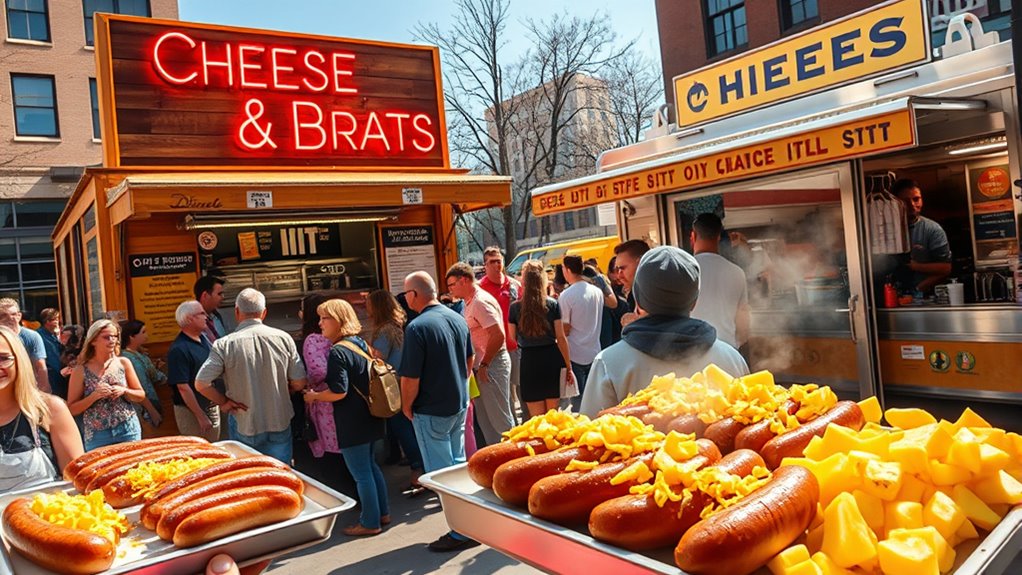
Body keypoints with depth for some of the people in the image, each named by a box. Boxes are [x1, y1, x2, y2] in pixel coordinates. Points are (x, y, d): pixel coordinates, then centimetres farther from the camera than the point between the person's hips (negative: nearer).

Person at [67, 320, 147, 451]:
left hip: (128, 430, 2)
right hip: (97, 435, -2)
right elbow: (71, 409, -4)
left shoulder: (123, 363, 0)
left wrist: (124, 391, -11)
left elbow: (141, 395, 7)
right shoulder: (81, 371, -5)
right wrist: (94, 396, -18)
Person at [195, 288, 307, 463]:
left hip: (244, 426, -1)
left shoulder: (224, 345, -12)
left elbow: (201, 384, -14)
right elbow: (299, 382, -3)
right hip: (280, 423, 1)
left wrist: (224, 402, 0)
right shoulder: (284, 338, -7)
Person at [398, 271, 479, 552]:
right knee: (459, 464, 19)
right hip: (459, 405, 8)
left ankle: (461, 532, 10)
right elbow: (470, 360, 13)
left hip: (431, 411, -7)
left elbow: (410, 377, -21)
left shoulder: (418, 327, -22)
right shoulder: (458, 319, 1)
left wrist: (407, 405, -5)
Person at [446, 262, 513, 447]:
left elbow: (498, 336, -25)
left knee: (499, 417, -1)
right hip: (482, 366, 10)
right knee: (484, 417, 16)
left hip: (492, 365, -10)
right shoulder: (470, 302, 13)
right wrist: (477, 366, 11)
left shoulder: (481, 302, -18)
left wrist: (483, 365, -19)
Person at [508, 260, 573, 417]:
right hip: (552, 358, 1)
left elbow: (513, 338, 3)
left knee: (536, 418, 7)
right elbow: (560, 337, -3)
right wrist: (568, 367, 3)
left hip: (529, 361, -1)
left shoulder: (515, 307, -3)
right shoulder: (553, 304, -3)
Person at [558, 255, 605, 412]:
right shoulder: (598, 292, 4)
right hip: (594, 353, 5)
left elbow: (565, 331, -12)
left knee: (577, 400, 3)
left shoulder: (566, 296, -14)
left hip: (575, 354, -5)